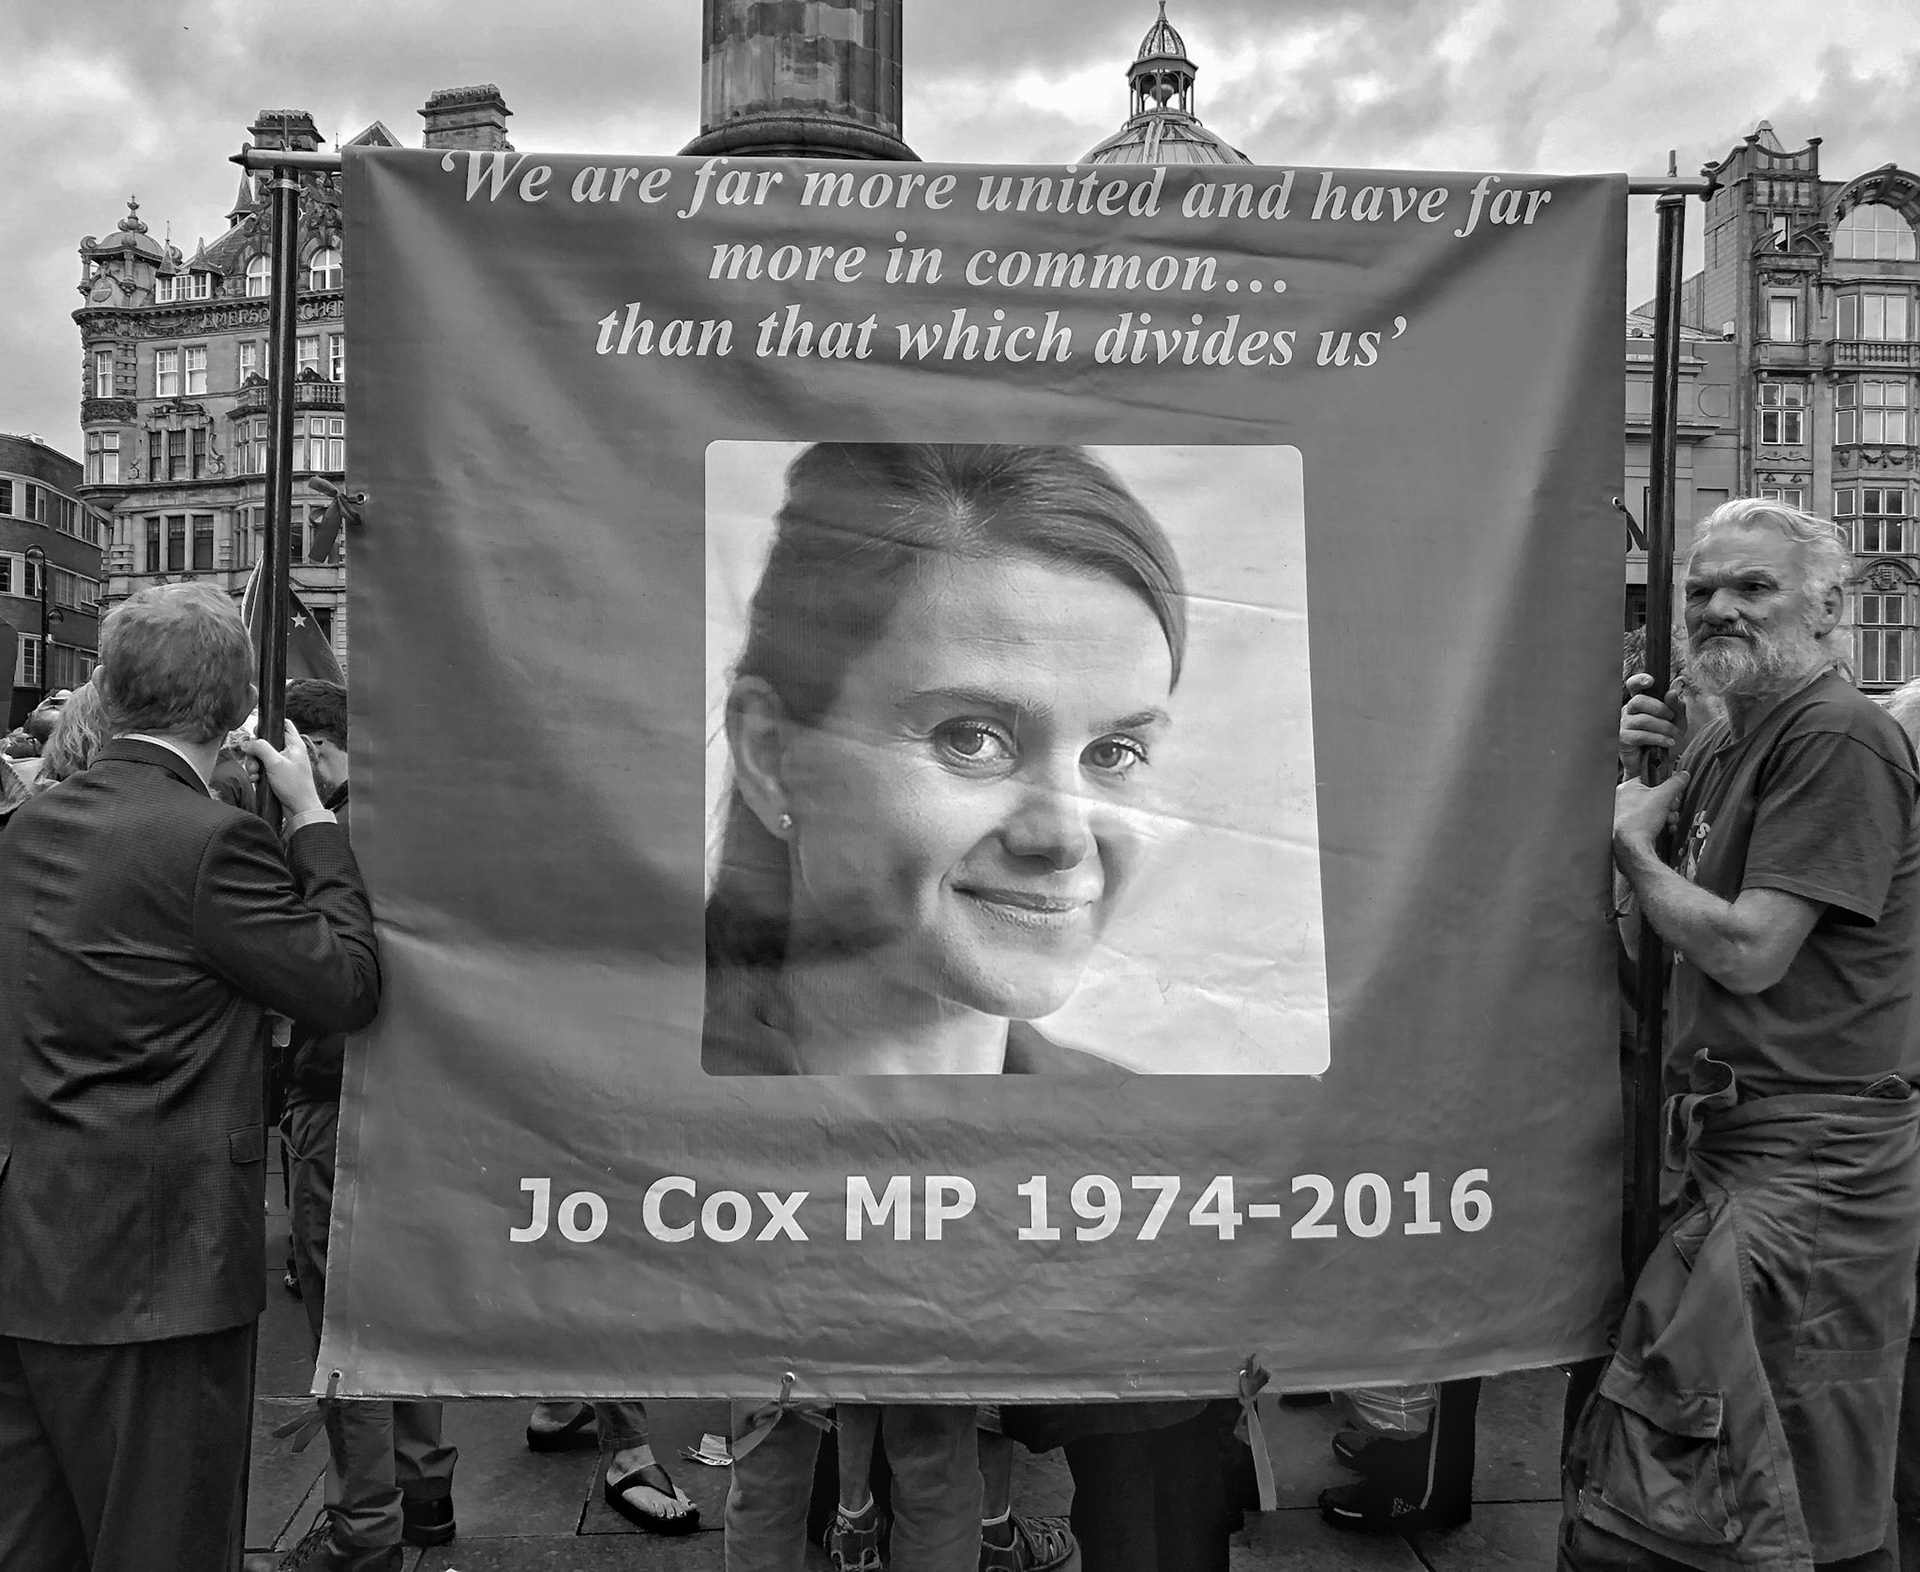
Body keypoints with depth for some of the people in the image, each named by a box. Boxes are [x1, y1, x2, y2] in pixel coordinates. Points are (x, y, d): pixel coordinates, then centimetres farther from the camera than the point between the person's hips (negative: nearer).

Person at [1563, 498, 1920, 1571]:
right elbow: (1645, 930, 18)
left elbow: (1749, 951, -21)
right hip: (1730, 1140, 9)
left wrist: (1631, 840, -8)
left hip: (1812, 1152, -9)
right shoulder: (1726, 744, 15)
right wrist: (1644, 780, 5)